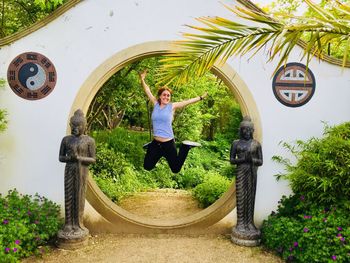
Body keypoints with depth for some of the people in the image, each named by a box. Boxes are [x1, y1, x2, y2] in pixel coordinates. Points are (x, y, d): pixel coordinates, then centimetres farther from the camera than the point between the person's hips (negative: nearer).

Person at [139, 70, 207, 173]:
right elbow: (148, 91, 3)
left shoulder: (172, 106, -4)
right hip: (156, 143, 3)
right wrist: (142, 80, -5)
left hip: (168, 143, -3)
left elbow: (188, 101, -2)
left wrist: (201, 97, 0)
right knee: (147, 167, 13)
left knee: (176, 169, 8)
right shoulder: (155, 104, 2)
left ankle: (185, 147, 28)